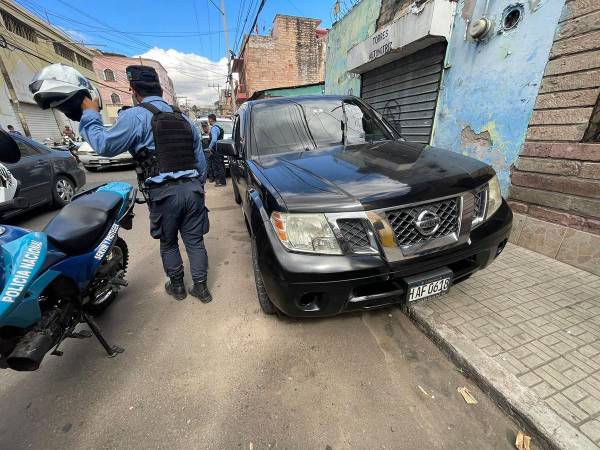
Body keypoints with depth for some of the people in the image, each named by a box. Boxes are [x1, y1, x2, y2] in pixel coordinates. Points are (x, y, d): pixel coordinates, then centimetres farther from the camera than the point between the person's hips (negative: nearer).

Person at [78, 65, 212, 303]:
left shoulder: (135, 116, -3)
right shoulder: (183, 118, 16)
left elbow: (105, 145, -3)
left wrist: (89, 114, 12)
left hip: (164, 193, -4)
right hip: (192, 188, 4)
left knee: (168, 243, 16)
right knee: (195, 241, 10)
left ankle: (177, 286, 31)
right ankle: (201, 288, 19)